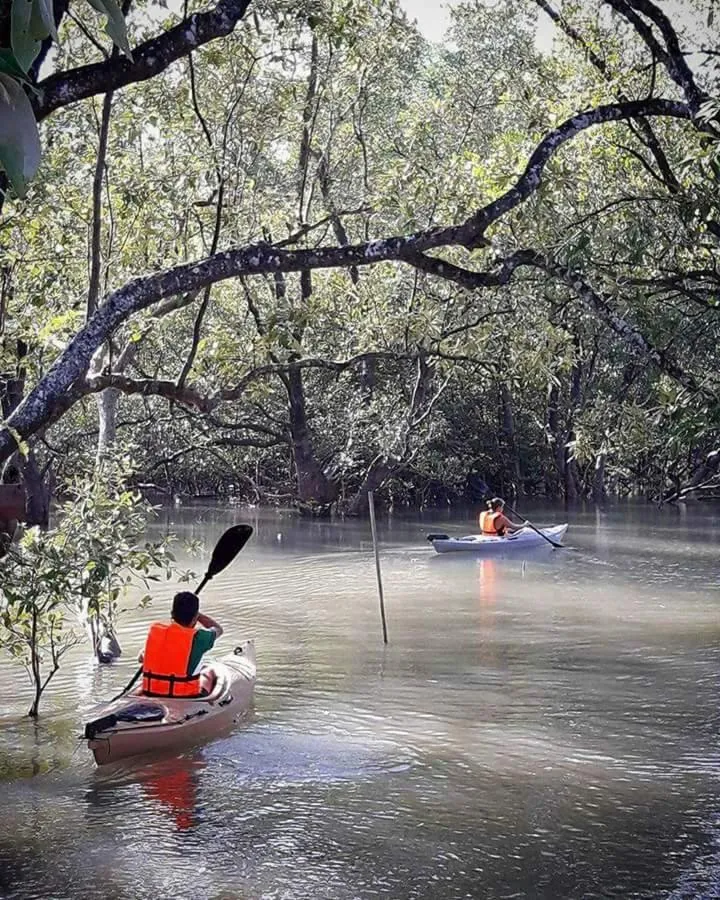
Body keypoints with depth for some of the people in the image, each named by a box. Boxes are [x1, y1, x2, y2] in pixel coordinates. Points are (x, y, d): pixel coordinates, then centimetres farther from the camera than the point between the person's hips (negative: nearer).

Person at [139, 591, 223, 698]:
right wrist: (194, 612, 13)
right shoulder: (198, 637, -17)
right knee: (209, 672, 29)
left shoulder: (154, 629, -6)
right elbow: (218, 629, 6)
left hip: (151, 694, 4)